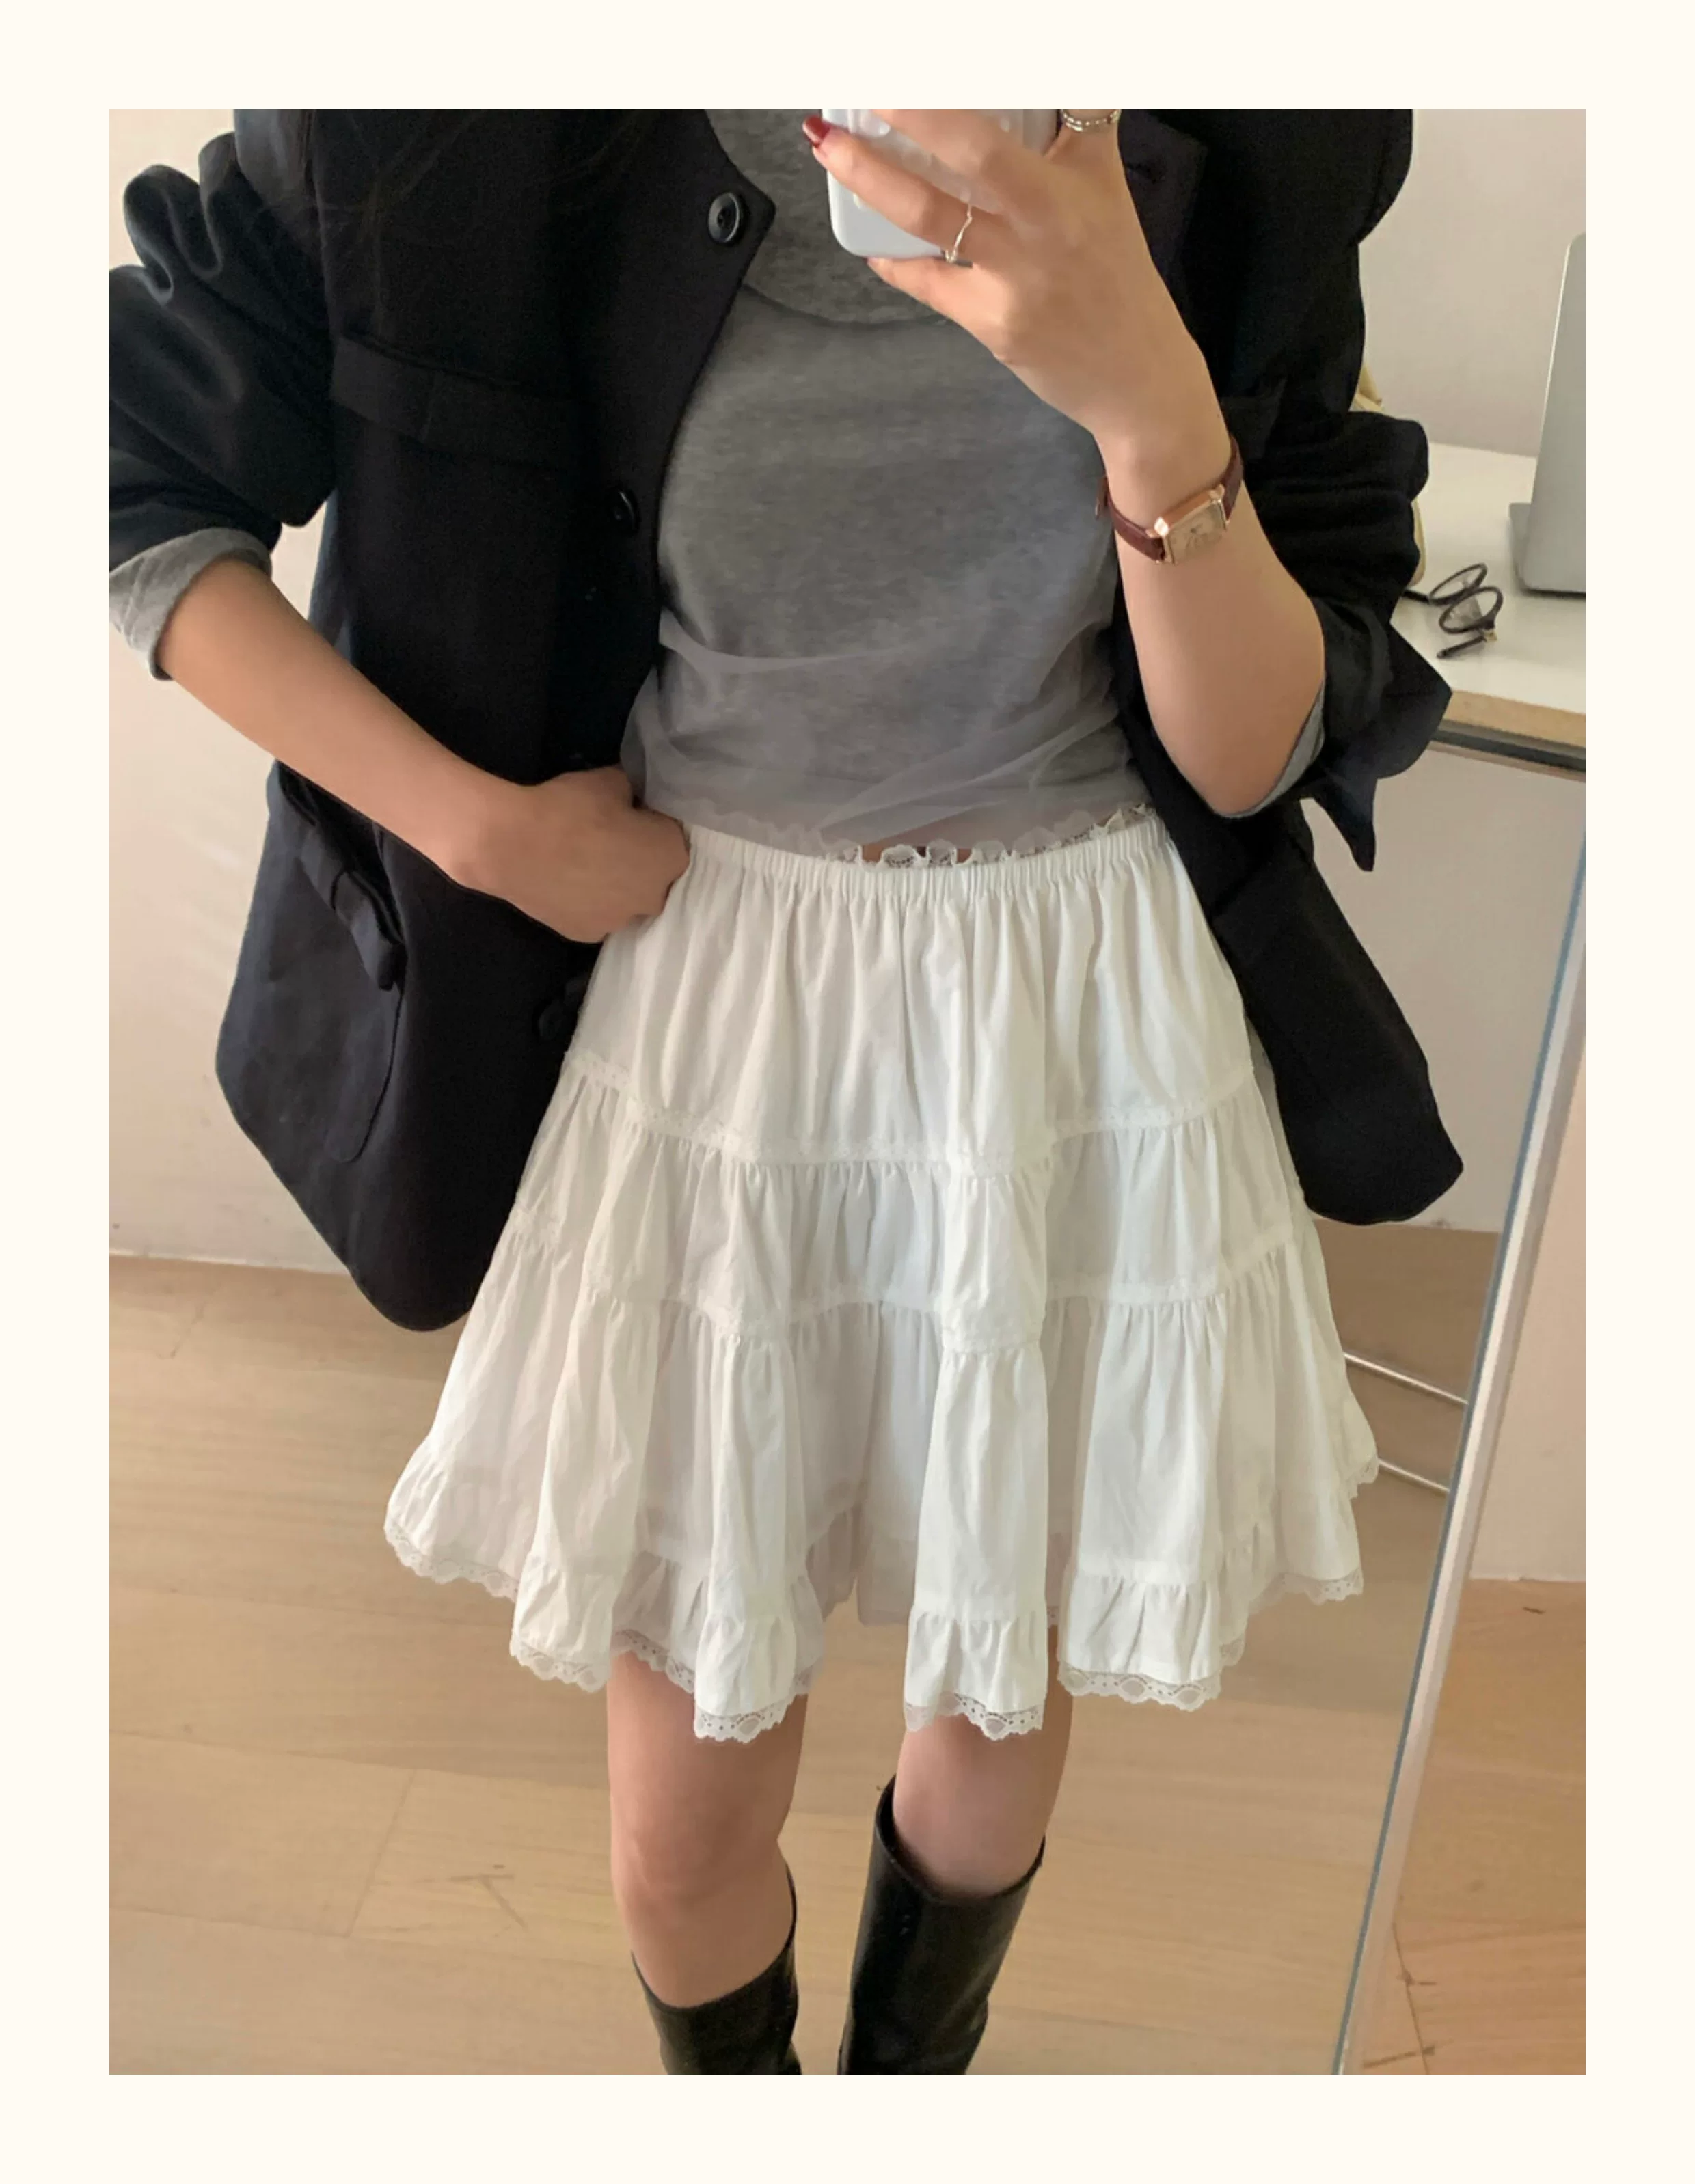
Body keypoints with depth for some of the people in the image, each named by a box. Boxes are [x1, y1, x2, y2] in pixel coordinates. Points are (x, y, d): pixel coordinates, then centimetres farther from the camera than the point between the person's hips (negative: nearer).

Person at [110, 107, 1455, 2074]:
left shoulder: (1248, 163, -6)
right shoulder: (529, 148, -10)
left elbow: (1254, 760, -9)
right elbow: (137, 492, -2)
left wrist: (1152, 394, -26)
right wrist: (486, 822, -10)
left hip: (1086, 1028, 2)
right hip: (717, 1006, -1)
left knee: (1002, 1696, 22)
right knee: (686, 1812, 11)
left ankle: (912, 2066, 57)